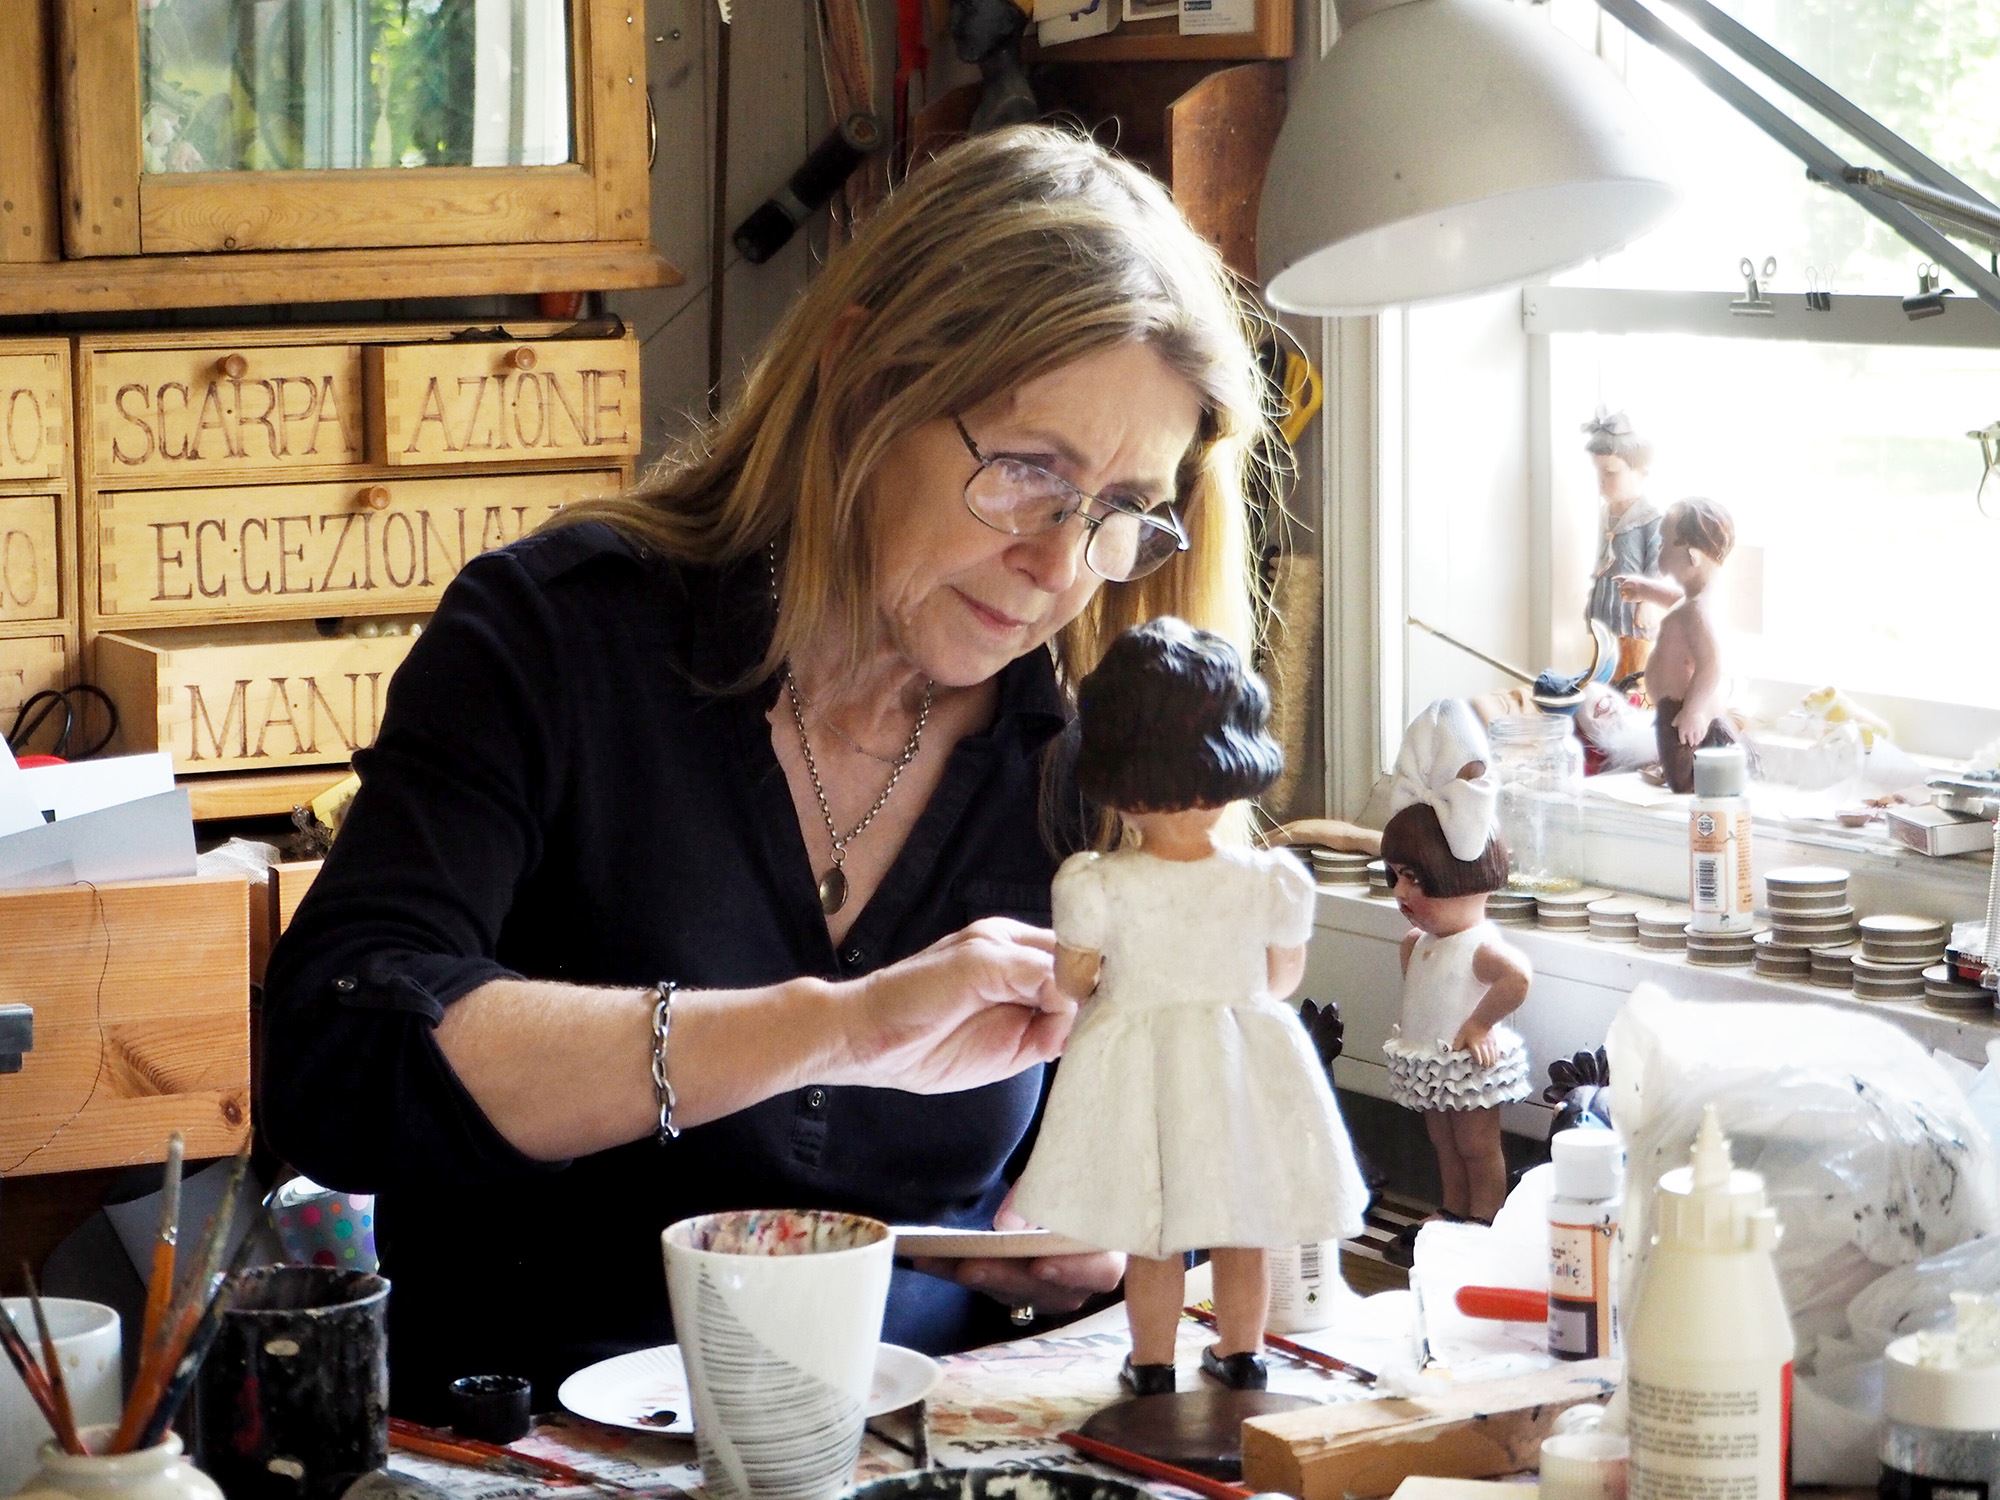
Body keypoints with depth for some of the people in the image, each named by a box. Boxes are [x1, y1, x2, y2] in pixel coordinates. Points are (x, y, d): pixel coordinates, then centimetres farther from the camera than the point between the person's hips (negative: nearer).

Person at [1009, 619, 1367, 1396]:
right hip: (1243, 1062, 2)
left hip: (1138, 1065, -2)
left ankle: (1152, 1362, 22)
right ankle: (1240, 1353, 30)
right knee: (1243, 1232, 17)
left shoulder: (1098, 885, -19)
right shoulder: (1270, 881, -12)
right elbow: (1284, 975, 2)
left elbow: (1072, 979, -7)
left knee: (1150, 1238, 12)